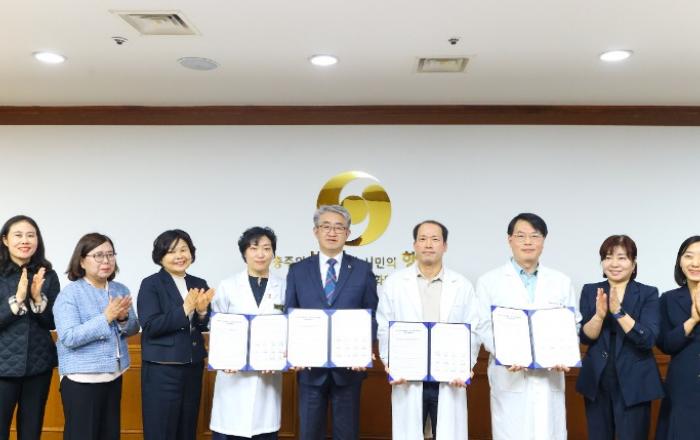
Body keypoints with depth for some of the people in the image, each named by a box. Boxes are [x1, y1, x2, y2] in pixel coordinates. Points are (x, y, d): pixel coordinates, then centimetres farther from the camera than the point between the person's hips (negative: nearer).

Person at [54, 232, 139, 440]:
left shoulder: (121, 290, 5)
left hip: (114, 375, 6)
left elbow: (133, 329, 10)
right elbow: (69, 338, -19)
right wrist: (106, 318, -22)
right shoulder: (69, 294, -10)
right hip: (81, 379, -6)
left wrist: (123, 318, -11)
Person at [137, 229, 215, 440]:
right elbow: (150, 326, -17)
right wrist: (185, 309, -22)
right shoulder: (150, 284, -7)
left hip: (193, 368, 5)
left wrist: (202, 311, -13)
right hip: (161, 370, -5)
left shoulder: (199, 284, 7)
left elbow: (206, 327, 8)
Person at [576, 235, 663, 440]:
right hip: (596, 381, 2)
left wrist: (618, 311, -24)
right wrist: (600, 314, -21)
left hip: (633, 384, -2)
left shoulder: (648, 293, -3)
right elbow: (585, 337, -3)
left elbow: (648, 339, -14)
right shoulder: (590, 291, 3)